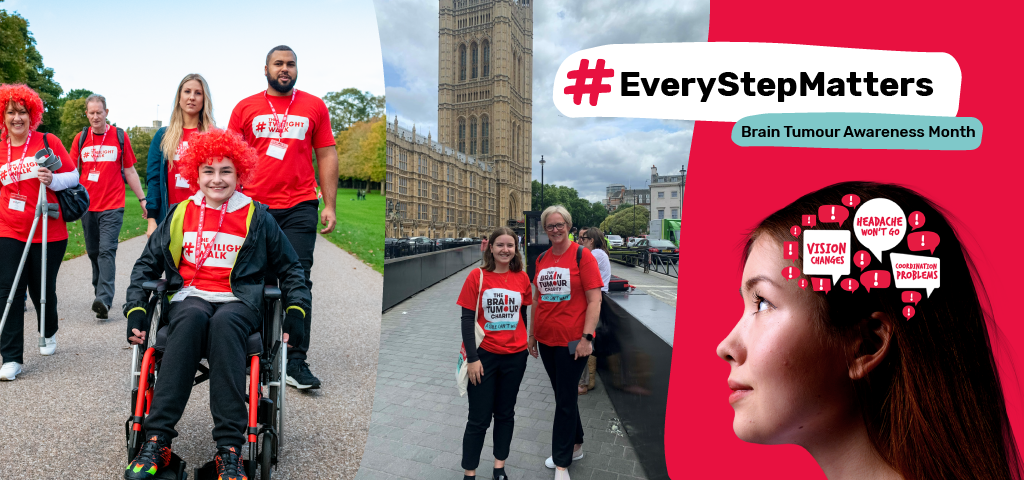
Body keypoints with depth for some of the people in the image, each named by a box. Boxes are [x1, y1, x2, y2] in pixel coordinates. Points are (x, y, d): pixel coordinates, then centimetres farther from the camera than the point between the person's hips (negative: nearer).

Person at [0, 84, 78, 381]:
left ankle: (49, 333, 40)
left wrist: (52, 180, -20)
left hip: (48, 233, -2)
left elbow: (73, 176, -1)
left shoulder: (48, 142, -3)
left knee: (42, 289, 9)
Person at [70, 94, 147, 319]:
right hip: (87, 206, 3)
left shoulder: (120, 137, 4)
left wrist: (142, 199, 7)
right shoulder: (80, 139, 9)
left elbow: (130, 171, 9)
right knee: (93, 253, 10)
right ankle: (100, 293, 23)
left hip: (113, 206, -3)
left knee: (106, 250, -14)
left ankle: (104, 299, -20)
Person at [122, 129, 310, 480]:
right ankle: (157, 441, -37)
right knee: (192, 318, -36)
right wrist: (136, 312, 6)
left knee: (224, 323, -37)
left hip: (238, 301, -1)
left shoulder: (256, 217, 9)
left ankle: (230, 450, -40)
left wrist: (295, 316, 3)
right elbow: (147, 263, 18)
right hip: (190, 297, 1)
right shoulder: (180, 214, 14)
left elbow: (290, 269, 15)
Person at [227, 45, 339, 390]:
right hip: (254, 206, 1)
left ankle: (296, 362, -3)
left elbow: (327, 156, 8)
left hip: (300, 208, -1)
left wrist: (330, 205, 1)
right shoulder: (246, 108, 10)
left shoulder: (314, 107, 9)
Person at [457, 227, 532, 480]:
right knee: (479, 418, 5)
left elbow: (524, 315, 8)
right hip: (485, 355, -3)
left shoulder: (522, 277, -1)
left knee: (505, 413, 16)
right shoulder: (477, 276, -9)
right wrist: (472, 358, -12)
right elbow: (467, 318, -9)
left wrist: (524, 346, 10)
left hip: (515, 355, 3)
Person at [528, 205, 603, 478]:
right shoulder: (541, 259, 8)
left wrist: (586, 337, -17)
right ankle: (575, 447, 36)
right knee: (564, 395, 18)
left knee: (565, 400, 1)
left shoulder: (582, 256, -9)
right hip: (546, 340, 6)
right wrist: (533, 334, 15)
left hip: (572, 341, -6)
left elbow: (594, 300, -12)